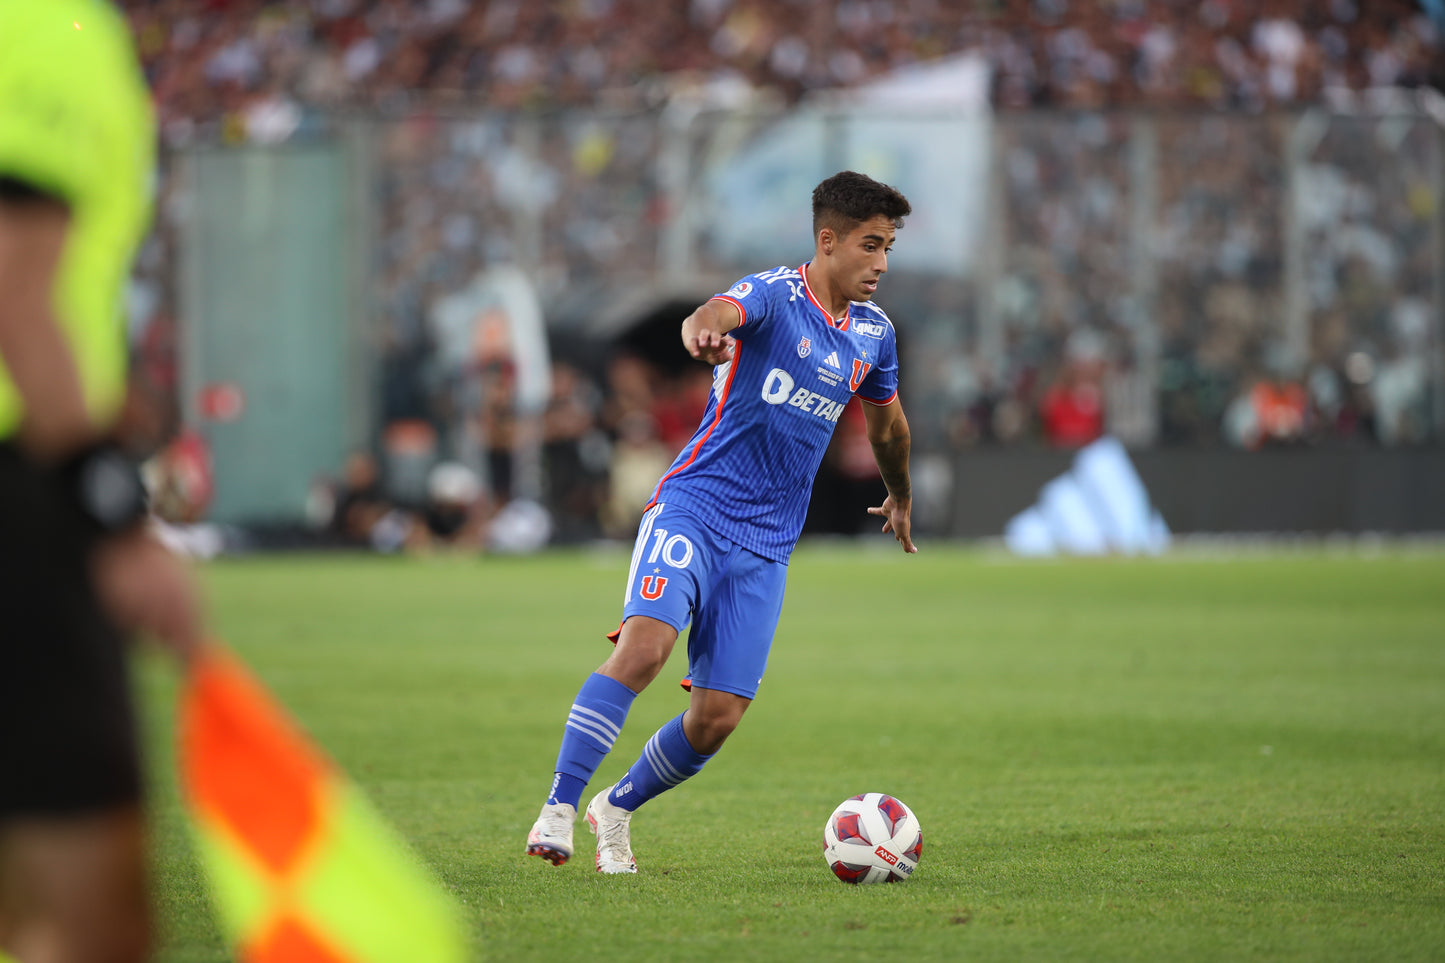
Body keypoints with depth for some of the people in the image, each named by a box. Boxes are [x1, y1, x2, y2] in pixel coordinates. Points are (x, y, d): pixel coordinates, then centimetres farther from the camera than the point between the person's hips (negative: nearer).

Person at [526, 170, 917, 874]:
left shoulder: (873, 333, 10)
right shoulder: (773, 295, -9)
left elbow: (886, 423, 31)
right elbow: (716, 313, -34)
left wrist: (901, 496, 47)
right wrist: (703, 332, -58)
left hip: (767, 544, 5)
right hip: (694, 508, -5)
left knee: (718, 716, -3)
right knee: (644, 644, -29)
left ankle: (617, 808, 23)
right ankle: (559, 810, -25)